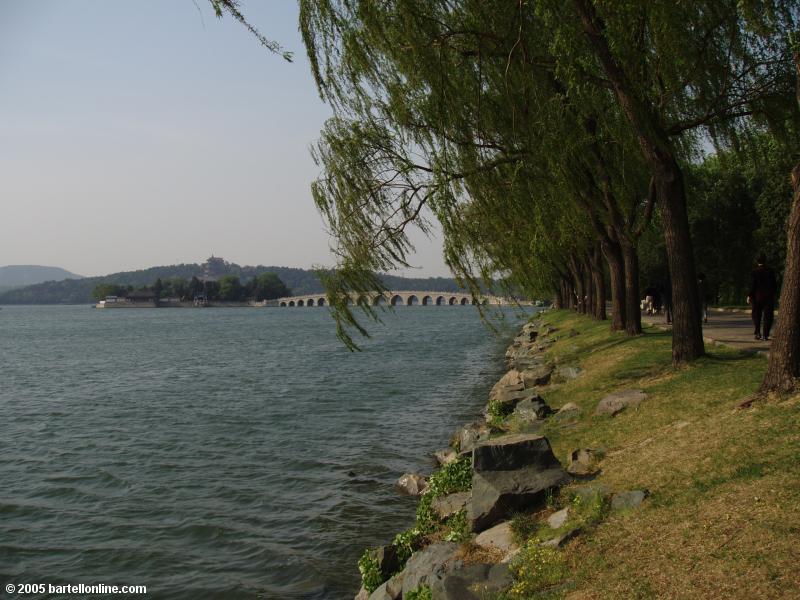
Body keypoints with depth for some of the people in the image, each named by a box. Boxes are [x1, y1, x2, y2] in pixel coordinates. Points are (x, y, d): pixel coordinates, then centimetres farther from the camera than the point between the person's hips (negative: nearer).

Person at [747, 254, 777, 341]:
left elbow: (752, 285, -10)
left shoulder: (754, 272, -7)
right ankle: (765, 335, 0)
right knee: (767, 316, 4)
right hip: (769, 296, 1)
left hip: (757, 296, -1)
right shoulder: (770, 271, -1)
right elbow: (774, 284, 1)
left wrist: (749, 296, -3)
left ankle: (758, 333, 2)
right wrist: (773, 293, 13)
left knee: (756, 316, 12)